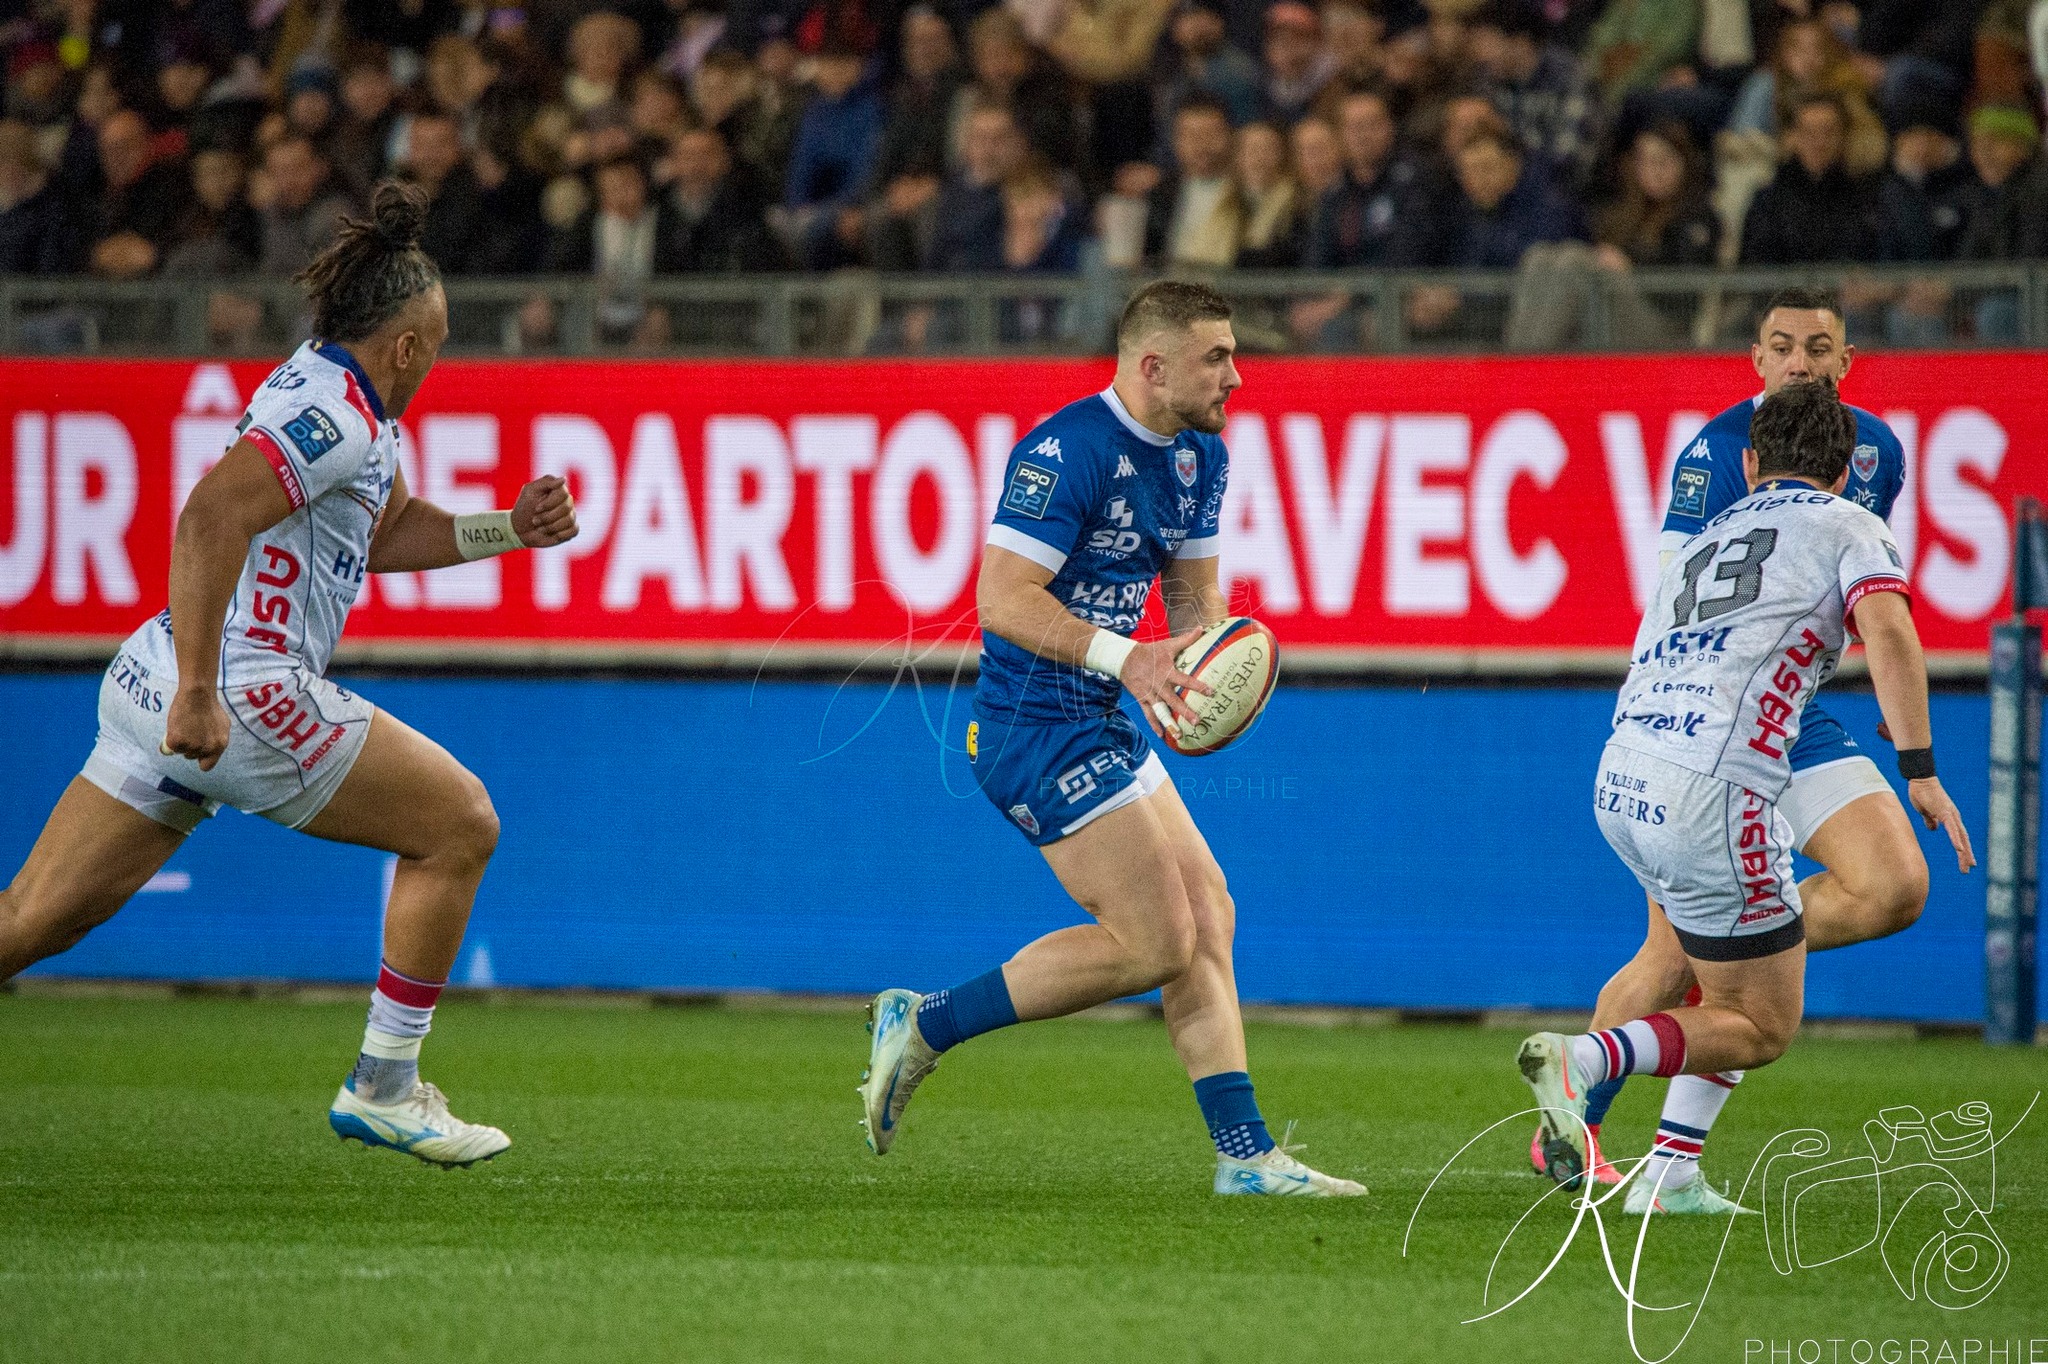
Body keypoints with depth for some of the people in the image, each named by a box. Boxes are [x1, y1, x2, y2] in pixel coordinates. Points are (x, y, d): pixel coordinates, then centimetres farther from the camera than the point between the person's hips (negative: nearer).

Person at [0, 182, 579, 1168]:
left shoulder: (339, 397, 18)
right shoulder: (332, 414, -13)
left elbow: (383, 533, 33)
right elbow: (211, 515, -27)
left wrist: (508, 528, 21)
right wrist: (199, 692, -30)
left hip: (159, 684, 10)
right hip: (242, 690, -10)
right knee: (460, 825, 5)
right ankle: (383, 1090, 8)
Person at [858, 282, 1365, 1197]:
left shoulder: (1200, 456, 9)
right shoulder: (1068, 451, -19)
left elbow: (1193, 596, 16)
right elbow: (1002, 598, -24)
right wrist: (1123, 657, -32)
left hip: (1101, 726, 10)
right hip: (1038, 730, -10)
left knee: (1206, 917, 6)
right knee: (1157, 943, -11)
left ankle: (1245, 1154, 8)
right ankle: (927, 1024, -1)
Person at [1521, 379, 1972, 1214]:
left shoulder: (1703, 544, 27)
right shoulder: (1845, 525, 8)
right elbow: (1886, 629, -12)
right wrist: (1921, 772, -15)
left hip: (1620, 780, 7)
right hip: (1709, 796, -7)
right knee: (1763, 1028, 6)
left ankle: (1670, 1174, 16)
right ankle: (1579, 1059, -17)